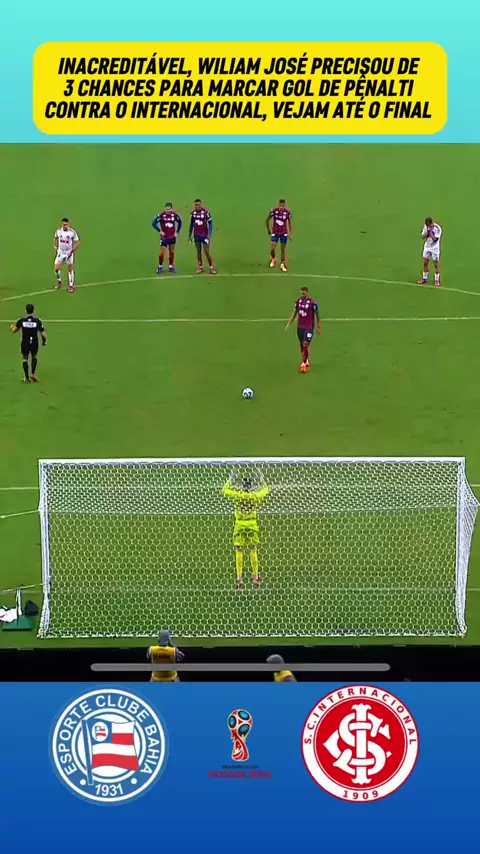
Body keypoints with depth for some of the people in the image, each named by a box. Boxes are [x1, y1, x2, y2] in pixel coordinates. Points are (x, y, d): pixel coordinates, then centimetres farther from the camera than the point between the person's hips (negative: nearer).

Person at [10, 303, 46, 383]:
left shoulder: (21, 320, -10)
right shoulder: (37, 321, -11)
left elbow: (14, 331, 3)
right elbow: (44, 335, -10)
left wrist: (12, 327, 27)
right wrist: (44, 341, 12)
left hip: (25, 344, 0)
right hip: (34, 344, 0)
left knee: (24, 359, 23)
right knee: (34, 357, 29)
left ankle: (26, 377, 26)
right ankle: (33, 374, 18)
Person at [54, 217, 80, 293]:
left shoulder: (72, 232, -17)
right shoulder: (58, 231, -7)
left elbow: (78, 243, -12)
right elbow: (55, 238, 15)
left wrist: (72, 251, -19)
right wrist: (55, 246, 8)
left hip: (69, 253, -3)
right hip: (60, 252, 3)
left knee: (70, 269, 5)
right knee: (56, 269, -2)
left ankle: (71, 285, 19)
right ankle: (59, 281, 27)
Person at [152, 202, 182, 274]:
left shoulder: (175, 215, -4)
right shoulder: (161, 215, -14)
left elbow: (179, 222, 14)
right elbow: (154, 223, -7)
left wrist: (177, 232, 8)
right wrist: (160, 231, -11)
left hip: (172, 237, 3)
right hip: (164, 237, -3)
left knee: (172, 252, 10)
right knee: (162, 252, -5)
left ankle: (171, 266, 23)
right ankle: (160, 267, 12)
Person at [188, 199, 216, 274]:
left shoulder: (206, 212, -12)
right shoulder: (193, 213, 2)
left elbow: (210, 223, -8)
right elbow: (191, 225, 12)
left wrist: (209, 235, -12)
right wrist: (190, 235, 12)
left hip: (205, 235, -4)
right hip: (196, 236, 4)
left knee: (206, 251, -4)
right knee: (198, 251, 8)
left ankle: (211, 267, 6)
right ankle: (200, 267, 15)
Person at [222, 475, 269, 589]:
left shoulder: (237, 494, -9)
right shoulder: (255, 495, -6)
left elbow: (225, 490, 8)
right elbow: (265, 490, 15)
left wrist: (230, 480, 19)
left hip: (240, 525, -1)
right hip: (252, 525, 1)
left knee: (239, 552, 4)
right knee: (253, 551, 11)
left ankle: (239, 578, 2)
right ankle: (255, 577, 17)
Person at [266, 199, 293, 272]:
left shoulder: (288, 212, -12)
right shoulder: (274, 211, -14)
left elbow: (290, 223, 0)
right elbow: (267, 219, 2)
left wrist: (291, 234, -1)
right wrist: (268, 229, 7)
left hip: (284, 233, 1)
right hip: (275, 233, -1)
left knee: (283, 249, 6)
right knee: (272, 248, -7)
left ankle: (282, 265, 21)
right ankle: (273, 259, 26)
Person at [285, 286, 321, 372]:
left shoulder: (313, 302, -13)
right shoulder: (298, 301, 3)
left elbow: (317, 315, -3)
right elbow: (294, 313, 12)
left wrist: (318, 327, 2)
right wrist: (289, 324, 7)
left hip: (309, 327, -5)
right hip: (300, 326, 6)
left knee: (306, 345, -10)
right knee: (302, 345, 12)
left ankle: (304, 363, -2)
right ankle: (307, 361, 27)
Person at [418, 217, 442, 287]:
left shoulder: (437, 228, -21)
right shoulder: (425, 226, -5)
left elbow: (435, 239, -25)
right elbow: (423, 236, -2)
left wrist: (430, 232, -28)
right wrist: (427, 233, -21)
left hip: (435, 248, -5)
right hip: (427, 247, 5)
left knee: (436, 264, 2)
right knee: (425, 263, 10)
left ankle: (437, 280, 12)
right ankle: (424, 278, 22)